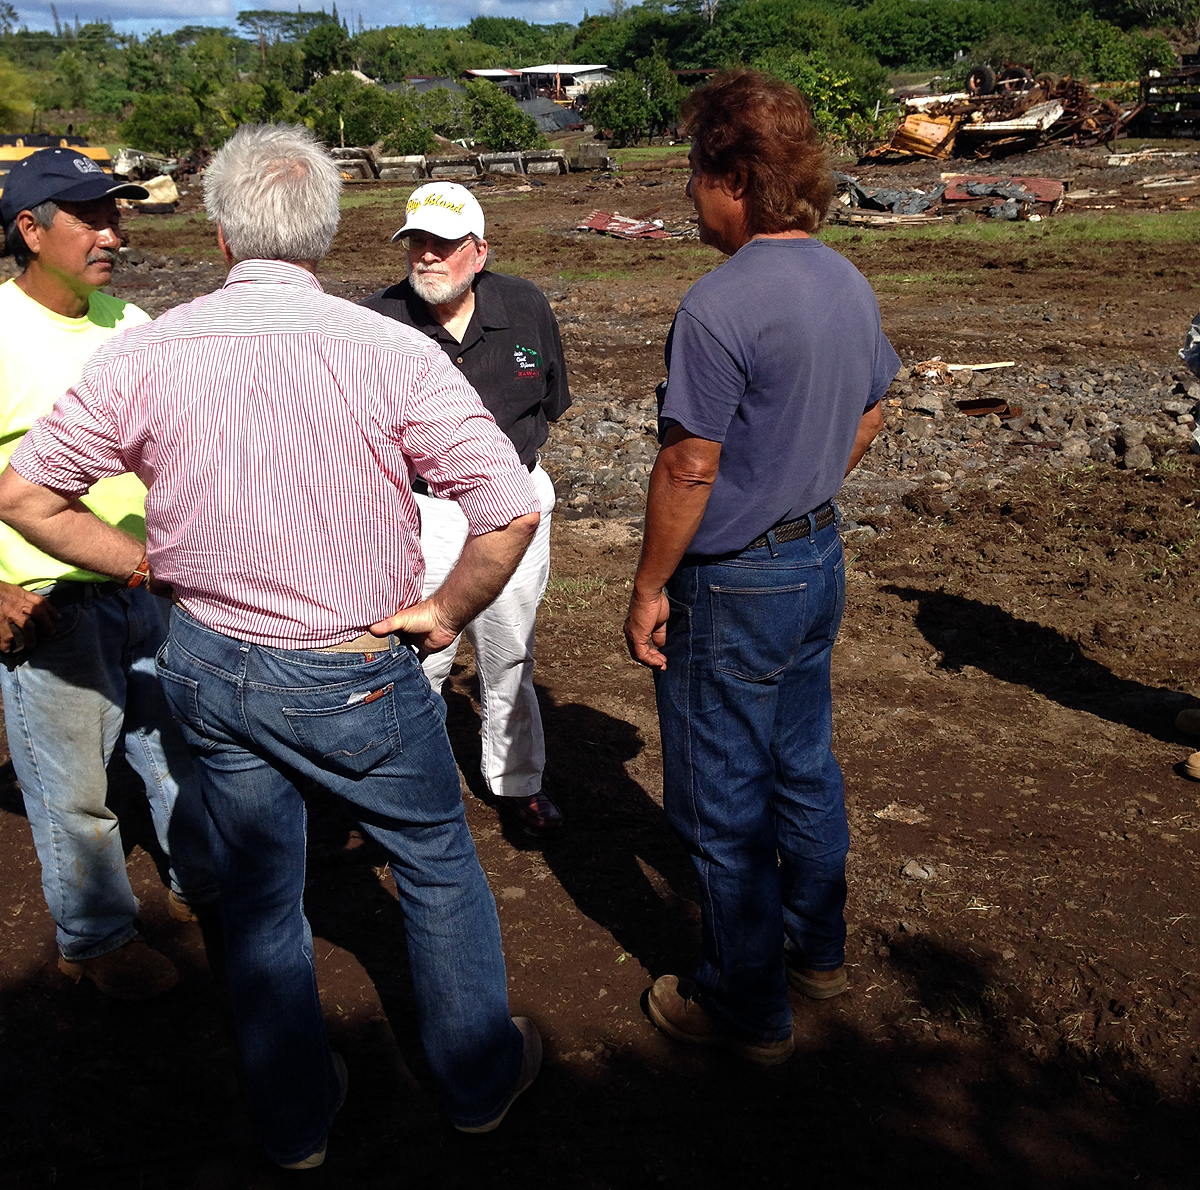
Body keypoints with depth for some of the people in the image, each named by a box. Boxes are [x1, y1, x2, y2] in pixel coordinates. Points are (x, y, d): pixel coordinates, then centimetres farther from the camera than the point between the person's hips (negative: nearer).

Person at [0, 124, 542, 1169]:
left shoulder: (147, 353, -8)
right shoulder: (390, 351, -17)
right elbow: (511, 509, -22)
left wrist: (151, 566, 7)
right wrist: (445, 613, -7)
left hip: (209, 665, 4)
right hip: (355, 678, -3)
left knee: (257, 894, 21)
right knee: (438, 865, 20)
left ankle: (295, 1119, 40)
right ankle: (481, 1077, 38)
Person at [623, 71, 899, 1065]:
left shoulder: (720, 307, -24)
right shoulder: (849, 283, 3)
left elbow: (688, 469, -22)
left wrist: (649, 590, -11)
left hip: (731, 585, -8)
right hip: (820, 559, 9)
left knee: (724, 807, 8)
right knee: (805, 769, 23)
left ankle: (749, 1012, 24)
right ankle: (818, 950, 42)